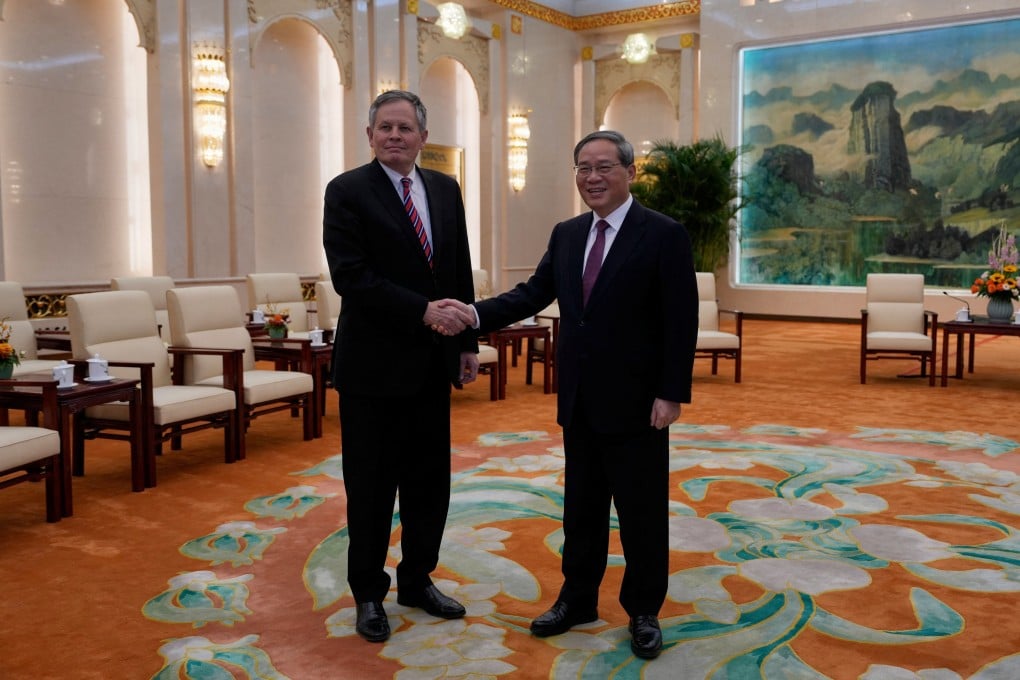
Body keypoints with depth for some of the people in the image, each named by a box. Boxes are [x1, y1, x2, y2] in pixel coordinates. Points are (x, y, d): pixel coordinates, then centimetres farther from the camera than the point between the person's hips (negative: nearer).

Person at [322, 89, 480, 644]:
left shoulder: (445, 189, 10)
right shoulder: (347, 191, -7)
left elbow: (461, 273, 13)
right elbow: (350, 275, -17)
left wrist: (467, 342, 9)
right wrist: (422, 311, -22)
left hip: (432, 364, 5)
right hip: (374, 364, -5)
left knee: (429, 481, 13)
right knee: (371, 485, 6)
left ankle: (417, 580, 31)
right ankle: (369, 593, 23)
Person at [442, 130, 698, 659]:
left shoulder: (664, 235, -9)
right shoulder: (566, 234, 9)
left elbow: (681, 322, -12)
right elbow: (533, 293, 4)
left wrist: (672, 393, -16)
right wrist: (477, 315, -12)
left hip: (636, 401, -5)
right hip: (579, 399, 6)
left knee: (642, 510, 7)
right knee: (581, 506, 16)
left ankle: (643, 611, 23)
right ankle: (578, 599, 31)